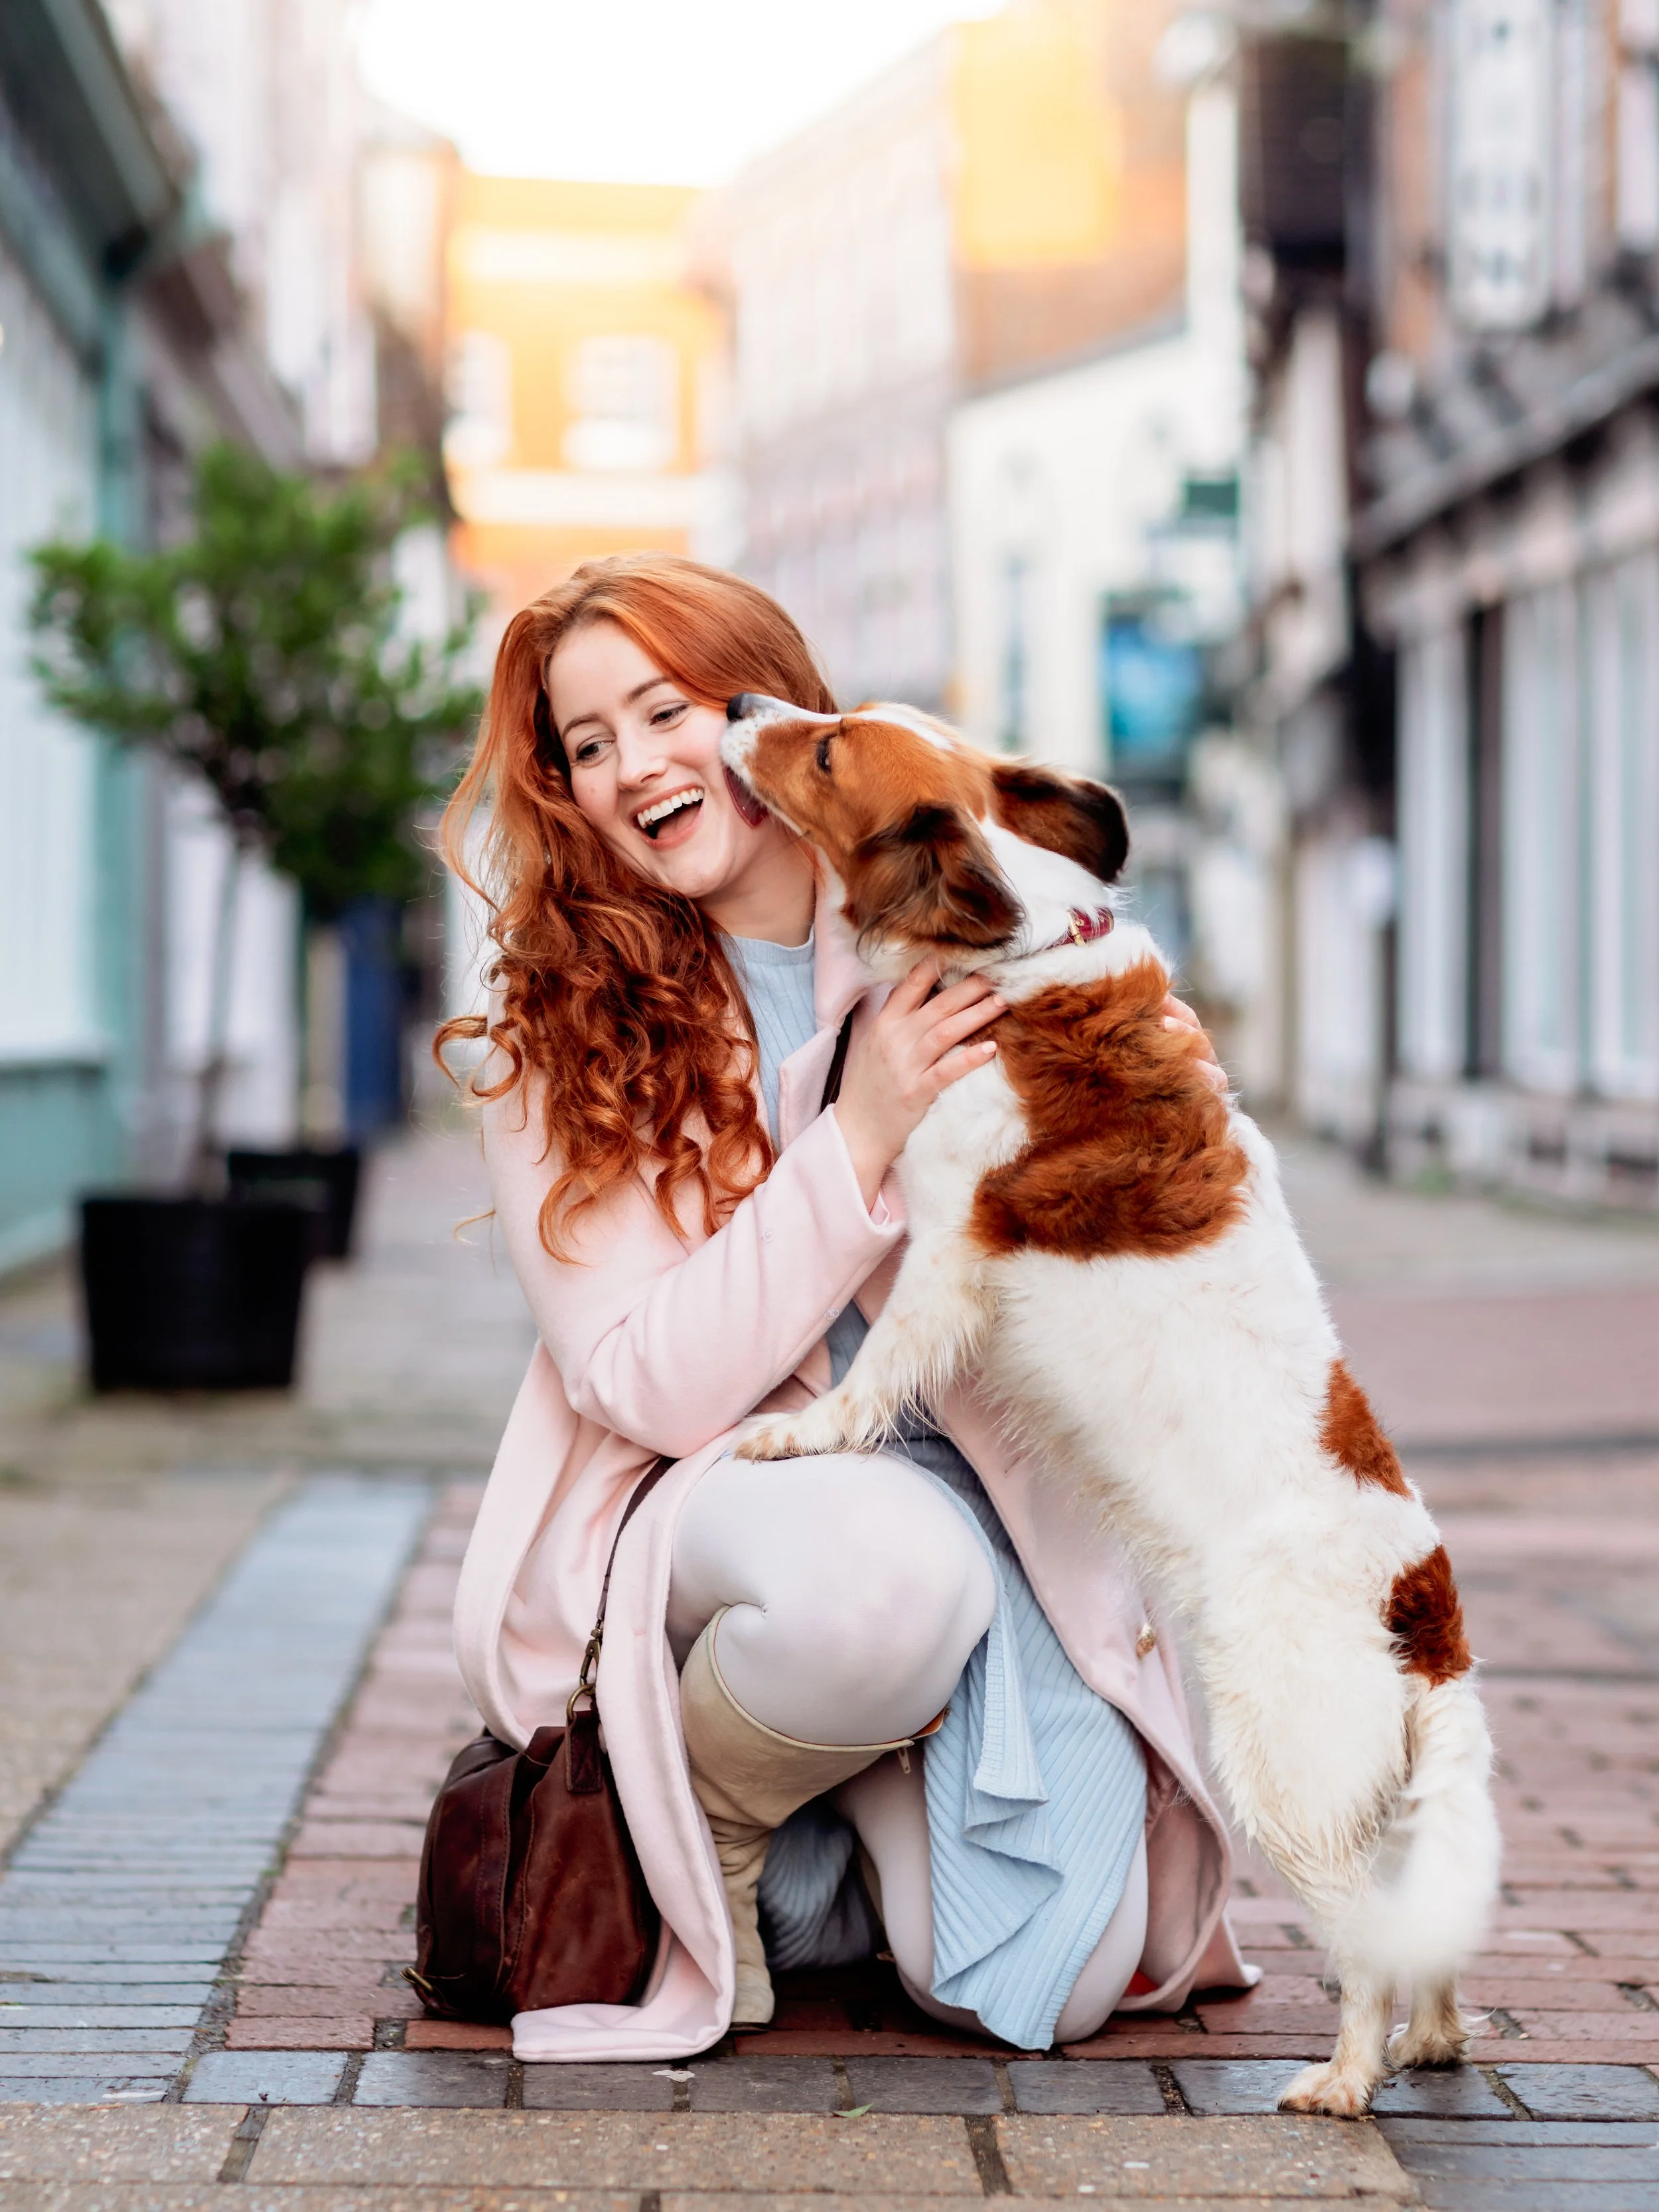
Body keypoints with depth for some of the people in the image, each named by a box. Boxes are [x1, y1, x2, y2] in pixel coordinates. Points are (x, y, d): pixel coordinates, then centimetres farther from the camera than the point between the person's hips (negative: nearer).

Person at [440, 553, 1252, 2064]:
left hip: (999, 1498, 3)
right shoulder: (558, 1037, -6)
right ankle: (702, 1842, -5)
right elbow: (641, 1384, -14)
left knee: (1059, 1977, -16)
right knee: (886, 1568, -39)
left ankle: (856, 1825, 19)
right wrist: (859, 1142, -21)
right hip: (713, 1500, -3)